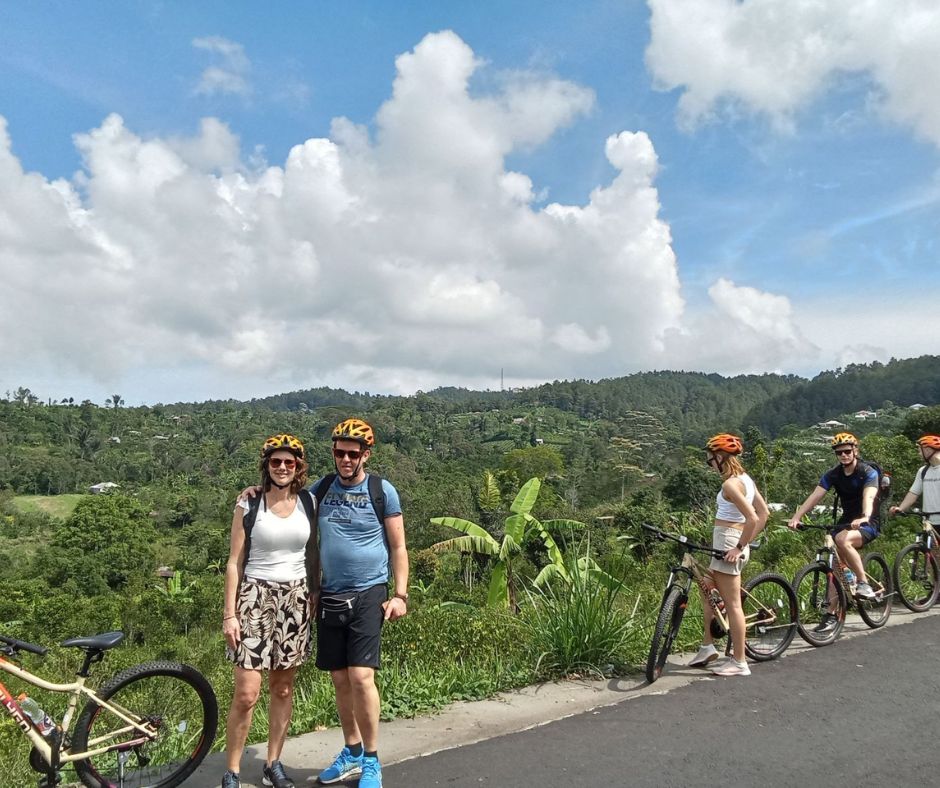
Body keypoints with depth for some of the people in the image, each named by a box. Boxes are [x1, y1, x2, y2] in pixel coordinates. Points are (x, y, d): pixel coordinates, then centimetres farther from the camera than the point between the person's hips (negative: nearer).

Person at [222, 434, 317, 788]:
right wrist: (229, 613, -7)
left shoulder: (309, 503, 3)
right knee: (246, 694, -5)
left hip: (295, 599, 3)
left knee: (283, 688, 11)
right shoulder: (249, 505, -5)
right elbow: (234, 563, -3)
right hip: (256, 597, -3)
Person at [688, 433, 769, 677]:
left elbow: (752, 518, -27)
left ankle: (739, 662, 9)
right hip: (730, 542, 10)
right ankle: (708, 648, 26)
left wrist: (739, 547, -19)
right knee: (708, 592, 20)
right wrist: (747, 541, 14)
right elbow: (764, 513, 13)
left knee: (732, 604, -1)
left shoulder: (730, 484, -20)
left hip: (728, 544, -10)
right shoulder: (746, 479, 9)